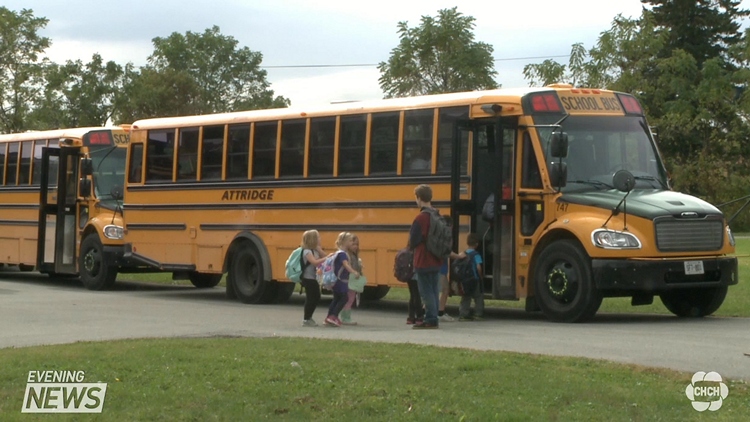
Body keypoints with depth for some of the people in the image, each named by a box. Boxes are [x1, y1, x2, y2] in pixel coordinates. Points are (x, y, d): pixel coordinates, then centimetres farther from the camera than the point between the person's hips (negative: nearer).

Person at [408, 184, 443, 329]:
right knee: (434, 291, 13)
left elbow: (413, 241, -17)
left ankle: (430, 319, -2)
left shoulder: (420, 218, -18)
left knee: (426, 291, -3)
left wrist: (412, 247, 4)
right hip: (436, 261, 8)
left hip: (423, 262, -8)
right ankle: (433, 319, 18)